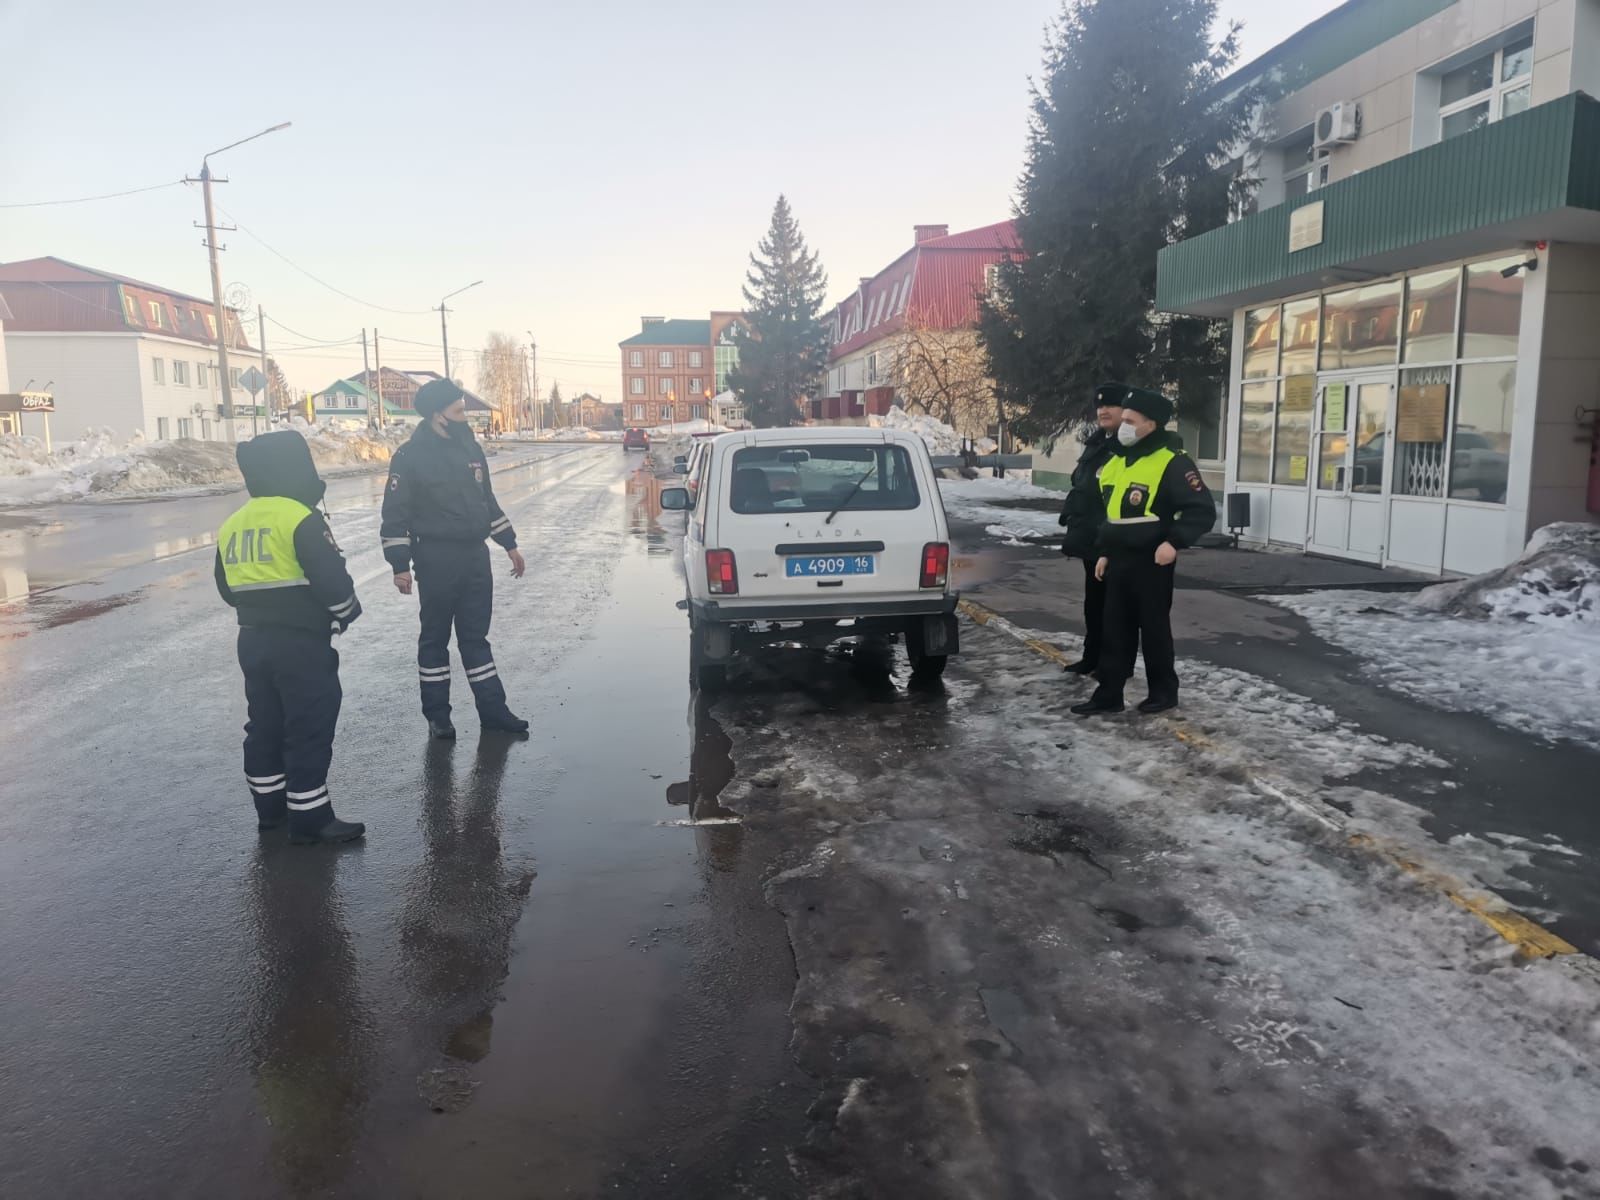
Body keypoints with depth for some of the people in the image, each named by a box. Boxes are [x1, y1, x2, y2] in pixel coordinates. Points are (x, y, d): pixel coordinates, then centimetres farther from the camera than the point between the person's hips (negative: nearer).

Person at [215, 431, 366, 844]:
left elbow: (228, 588, 16)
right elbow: (332, 580, -18)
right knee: (309, 730, -1)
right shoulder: (300, 519, -16)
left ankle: (270, 807, 29)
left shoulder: (231, 526, 8)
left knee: (265, 724, 18)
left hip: (252, 639, 8)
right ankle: (310, 818, 4)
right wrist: (347, 614, 1)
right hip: (301, 642, -8)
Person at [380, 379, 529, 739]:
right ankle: (437, 714, 17)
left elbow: (487, 500, 17)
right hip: (437, 560, -5)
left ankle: (493, 709, 15)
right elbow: (395, 514, -10)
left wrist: (509, 544, 17)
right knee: (436, 636, 6)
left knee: (476, 635, 11)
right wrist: (400, 565, -14)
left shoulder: (470, 447, 8)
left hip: (475, 556, 6)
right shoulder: (410, 456, -11)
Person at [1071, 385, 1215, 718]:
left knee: (1154, 628, 5)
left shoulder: (1172, 462, -14)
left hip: (1150, 563, -7)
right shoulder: (1117, 461, 11)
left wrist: (1175, 542, -25)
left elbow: (1203, 509, -16)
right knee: (1115, 630, 10)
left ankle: (1164, 691, 20)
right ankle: (1108, 694, 16)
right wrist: (1104, 552, 18)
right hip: (1118, 561, 7)